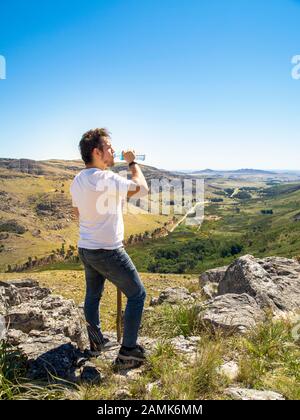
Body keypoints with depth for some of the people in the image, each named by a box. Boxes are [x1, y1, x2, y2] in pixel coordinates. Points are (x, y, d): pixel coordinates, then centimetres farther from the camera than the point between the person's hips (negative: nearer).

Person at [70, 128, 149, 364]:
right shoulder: (105, 179, -23)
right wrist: (133, 163, -3)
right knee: (137, 294, 6)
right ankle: (128, 348, 14)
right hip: (108, 251, -9)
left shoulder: (77, 180, 4)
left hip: (85, 249, 9)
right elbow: (142, 188, -16)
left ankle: (97, 343, 36)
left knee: (93, 295, 21)